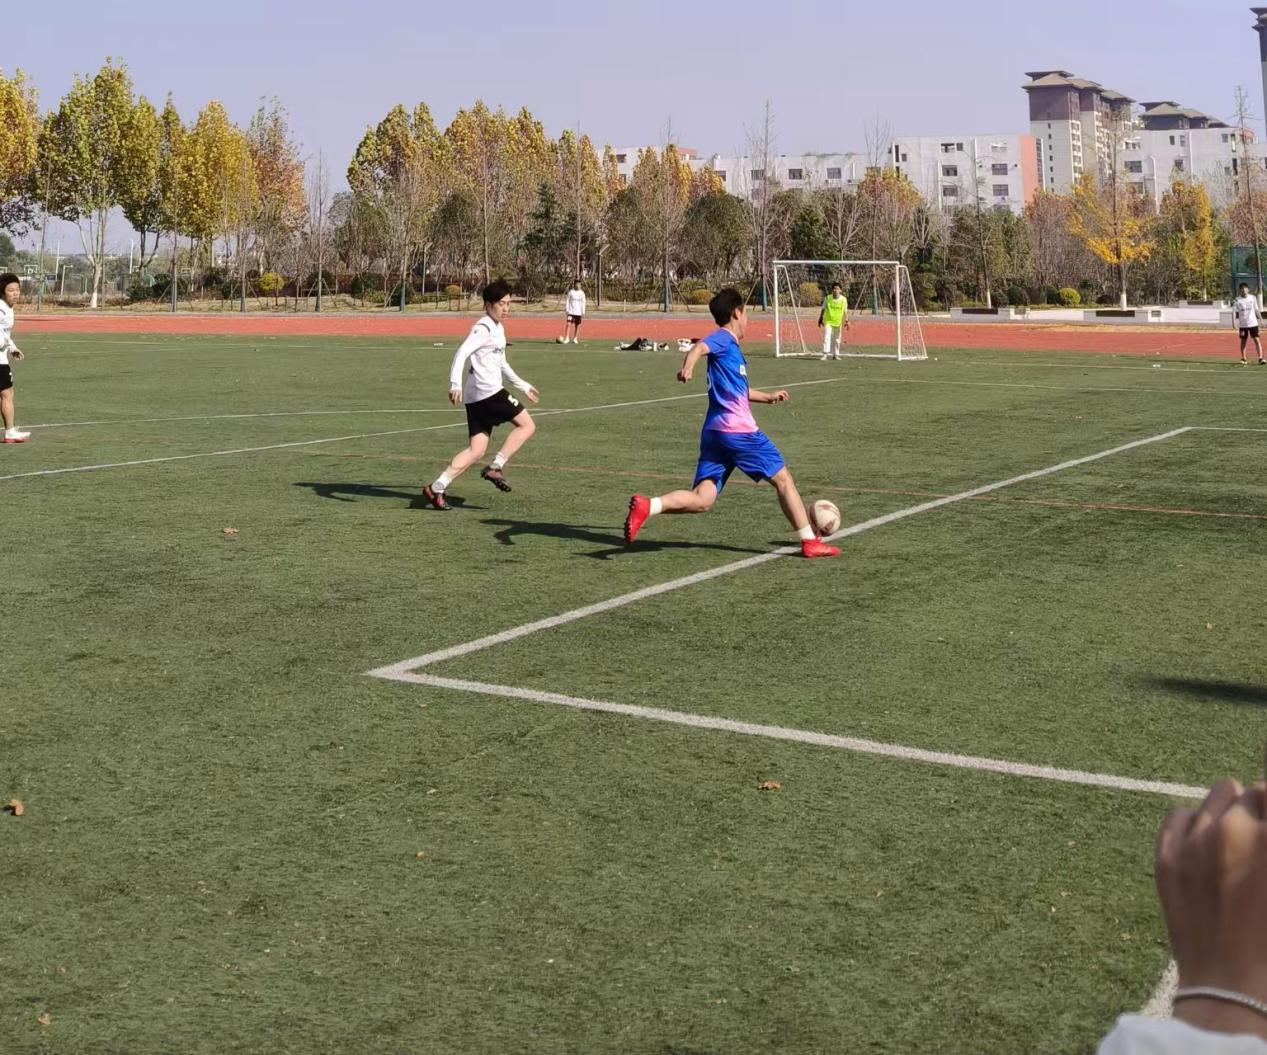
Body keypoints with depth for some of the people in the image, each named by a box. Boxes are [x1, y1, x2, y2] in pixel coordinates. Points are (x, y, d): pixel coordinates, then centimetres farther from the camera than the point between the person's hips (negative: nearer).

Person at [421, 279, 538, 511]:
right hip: (488, 391, -9)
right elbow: (462, 353, -21)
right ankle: (495, 467, -5)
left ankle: (437, 488, -4)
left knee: (476, 450, 3)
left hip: (476, 397, 9)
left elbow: (501, 364, 36)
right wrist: (455, 384, -33)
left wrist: (523, 386, 41)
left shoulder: (498, 329, 23)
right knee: (527, 425, -2)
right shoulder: (484, 328, -9)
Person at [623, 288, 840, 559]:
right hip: (740, 431, -9)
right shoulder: (724, 338, -3)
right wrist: (688, 366, -47)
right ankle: (809, 542, 12)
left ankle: (647, 506, -24)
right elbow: (700, 347, -26)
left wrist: (768, 397, 51)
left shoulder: (730, 348, 25)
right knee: (783, 480, 6)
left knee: (701, 500, -4)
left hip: (714, 434, 9)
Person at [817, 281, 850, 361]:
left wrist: (847, 321, -7)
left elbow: (845, 311, 1)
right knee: (826, 337, -15)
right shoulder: (827, 298, -6)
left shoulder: (843, 299, -5)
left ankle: (835, 354, 25)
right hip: (828, 321, -2)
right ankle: (825, 354, -16)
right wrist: (820, 319, 8)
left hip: (838, 322, 2)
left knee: (837, 339, 11)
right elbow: (823, 309, 5)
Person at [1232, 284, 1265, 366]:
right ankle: (1243, 359, 20)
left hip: (1253, 323, 0)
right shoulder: (1237, 300, -1)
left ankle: (1260, 358, -10)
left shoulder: (1253, 298, 3)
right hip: (1243, 324, 0)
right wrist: (1234, 321, -17)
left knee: (1257, 340, -8)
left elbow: (1256, 310, 10)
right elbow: (1234, 312, -3)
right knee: (1243, 341, 7)